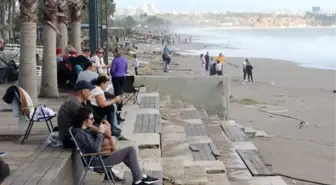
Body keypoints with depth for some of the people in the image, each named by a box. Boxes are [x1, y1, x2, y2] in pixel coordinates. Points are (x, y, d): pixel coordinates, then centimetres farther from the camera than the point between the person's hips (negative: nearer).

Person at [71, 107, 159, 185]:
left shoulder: (83, 130, 9)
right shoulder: (80, 134, -22)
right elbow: (96, 149, -27)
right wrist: (100, 132, -18)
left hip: (99, 157, 11)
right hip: (98, 162, -11)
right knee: (131, 150, -9)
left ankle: (141, 176, 23)